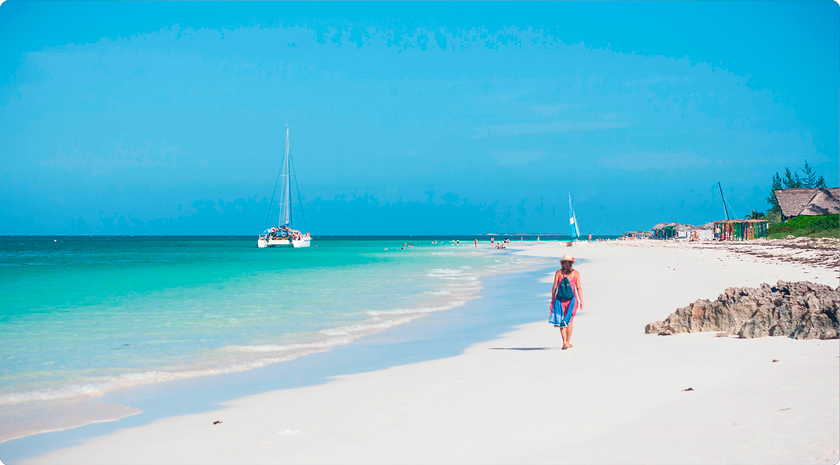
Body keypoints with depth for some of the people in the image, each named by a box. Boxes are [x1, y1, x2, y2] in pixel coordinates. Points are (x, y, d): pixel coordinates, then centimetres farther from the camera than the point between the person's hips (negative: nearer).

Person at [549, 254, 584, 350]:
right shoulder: (576, 273, -1)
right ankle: (568, 342, 15)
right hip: (571, 299, 0)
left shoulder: (558, 272, -1)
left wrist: (552, 299, 7)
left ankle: (564, 341, -7)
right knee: (569, 322, 10)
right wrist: (581, 301, 1)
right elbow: (578, 288, -4)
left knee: (561, 321, 7)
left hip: (560, 299, 0)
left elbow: (554, 287, -2)